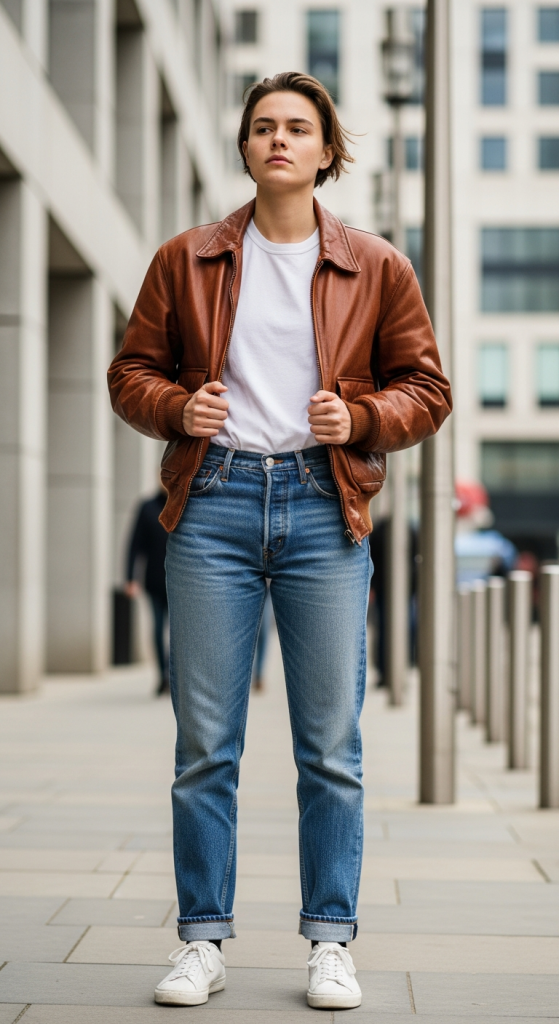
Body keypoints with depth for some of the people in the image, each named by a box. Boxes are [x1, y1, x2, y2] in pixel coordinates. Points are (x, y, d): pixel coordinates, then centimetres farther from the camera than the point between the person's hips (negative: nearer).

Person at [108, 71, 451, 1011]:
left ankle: (330, 942, 11)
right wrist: (176, 407, -8)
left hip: (323, 508, 0)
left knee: (331, 743, 1)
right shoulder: (186, 261, 9)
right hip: (213, 501, 0)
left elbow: (426, 388, 10)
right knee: (204, 740, 2)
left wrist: (361, 418, -9)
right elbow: (132, 370, 13)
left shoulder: (376, 268, 8)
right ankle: (203, 941, 12)